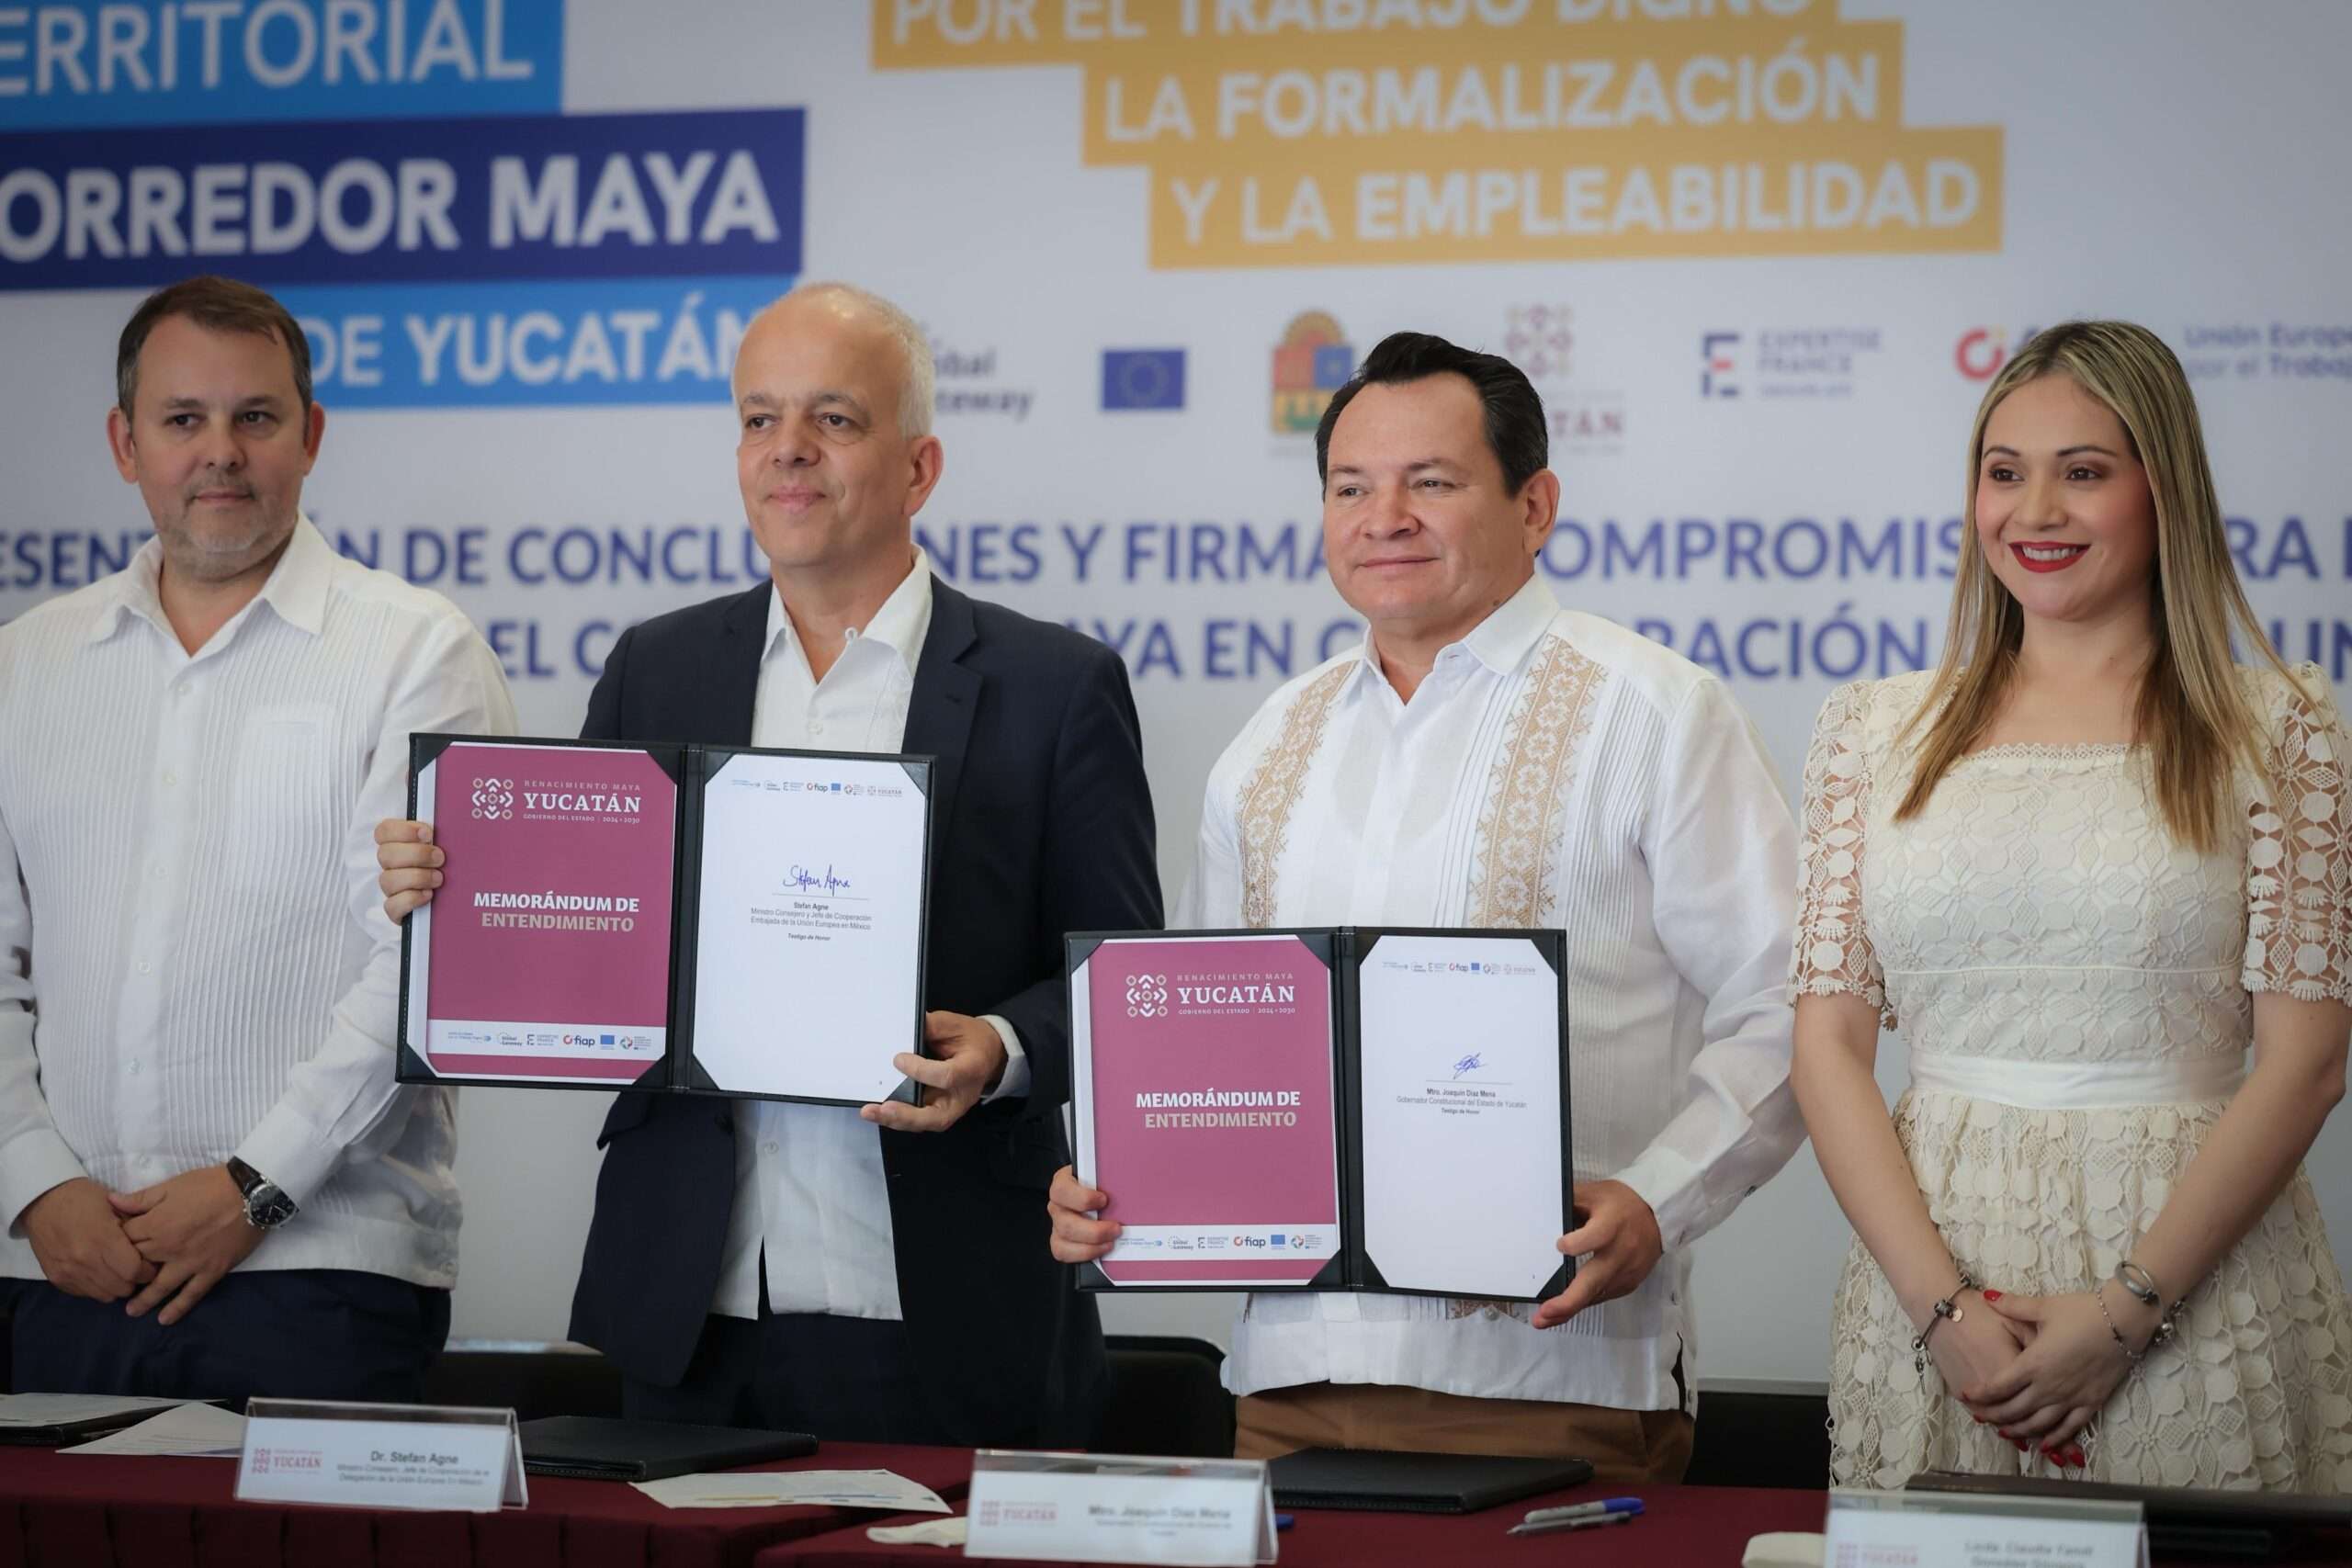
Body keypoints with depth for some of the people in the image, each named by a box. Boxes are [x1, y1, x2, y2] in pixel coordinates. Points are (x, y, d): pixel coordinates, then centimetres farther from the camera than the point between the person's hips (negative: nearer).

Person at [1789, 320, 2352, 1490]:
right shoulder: (1877, 728, 9)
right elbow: (1829, 1042, 4)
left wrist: (2125, 1309, -12)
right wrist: (1940, 1303, -9)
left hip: (2193, 1271, -2)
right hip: (1931, 1252, 2)